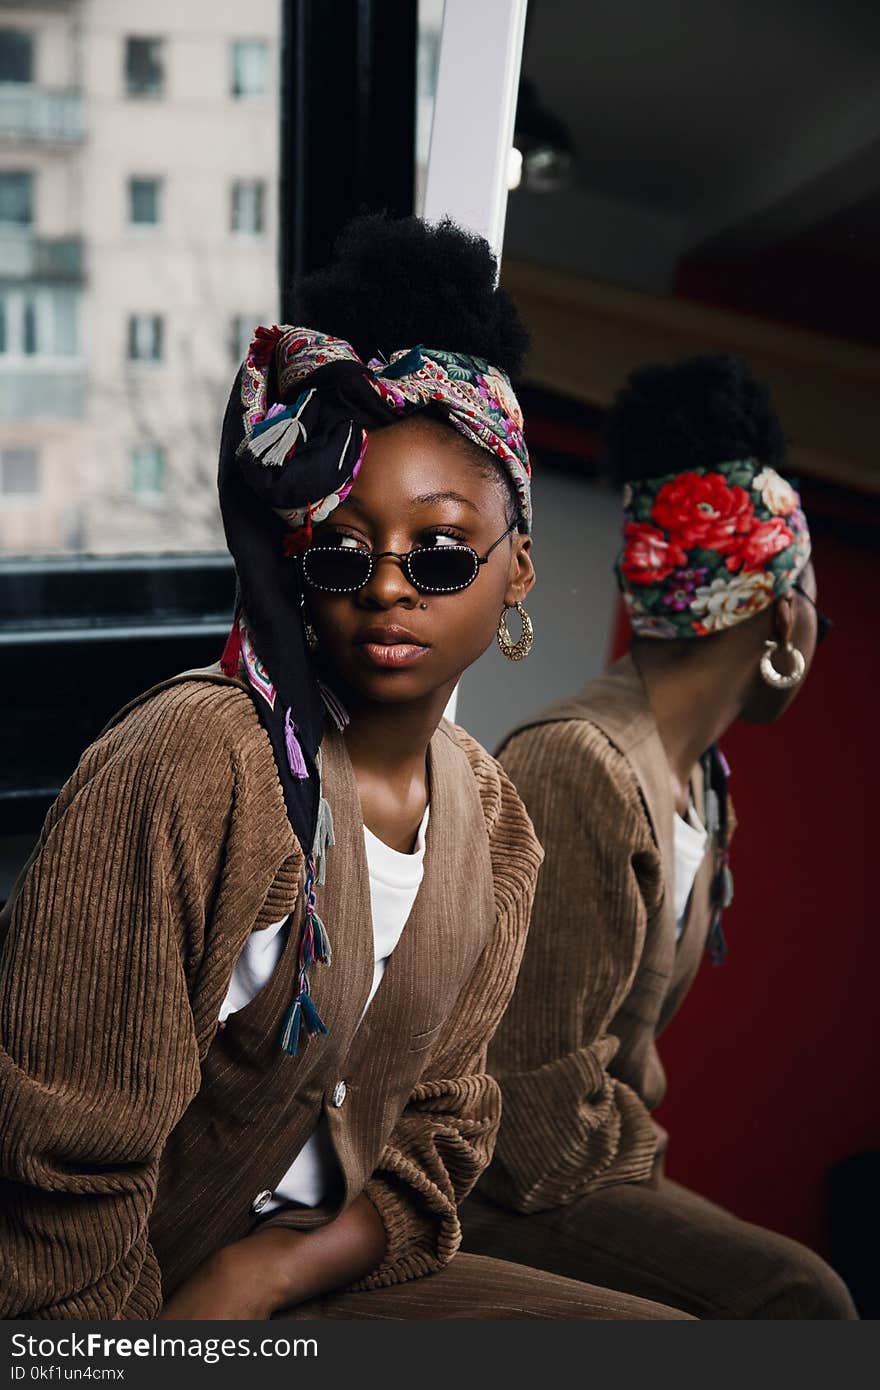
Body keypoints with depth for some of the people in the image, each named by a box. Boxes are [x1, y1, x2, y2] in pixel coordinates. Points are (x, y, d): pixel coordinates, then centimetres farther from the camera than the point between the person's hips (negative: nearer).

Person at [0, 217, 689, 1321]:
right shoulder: (193, 763, -19)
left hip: (312, 1277, 7)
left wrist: (265, 1273, -9)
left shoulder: (493, 827, 4)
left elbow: (436, 1127, 7)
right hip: (131, 1315, -7)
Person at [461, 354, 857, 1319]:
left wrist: (647, 1170, 8)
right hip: (485, 1191, -10)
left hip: (581, 1158, 10)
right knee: (792, 1299, -25)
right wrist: (648, 1189, -8)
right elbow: (536, 1070, -20)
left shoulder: (694, 777, 11)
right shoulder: (577, 769, -21)